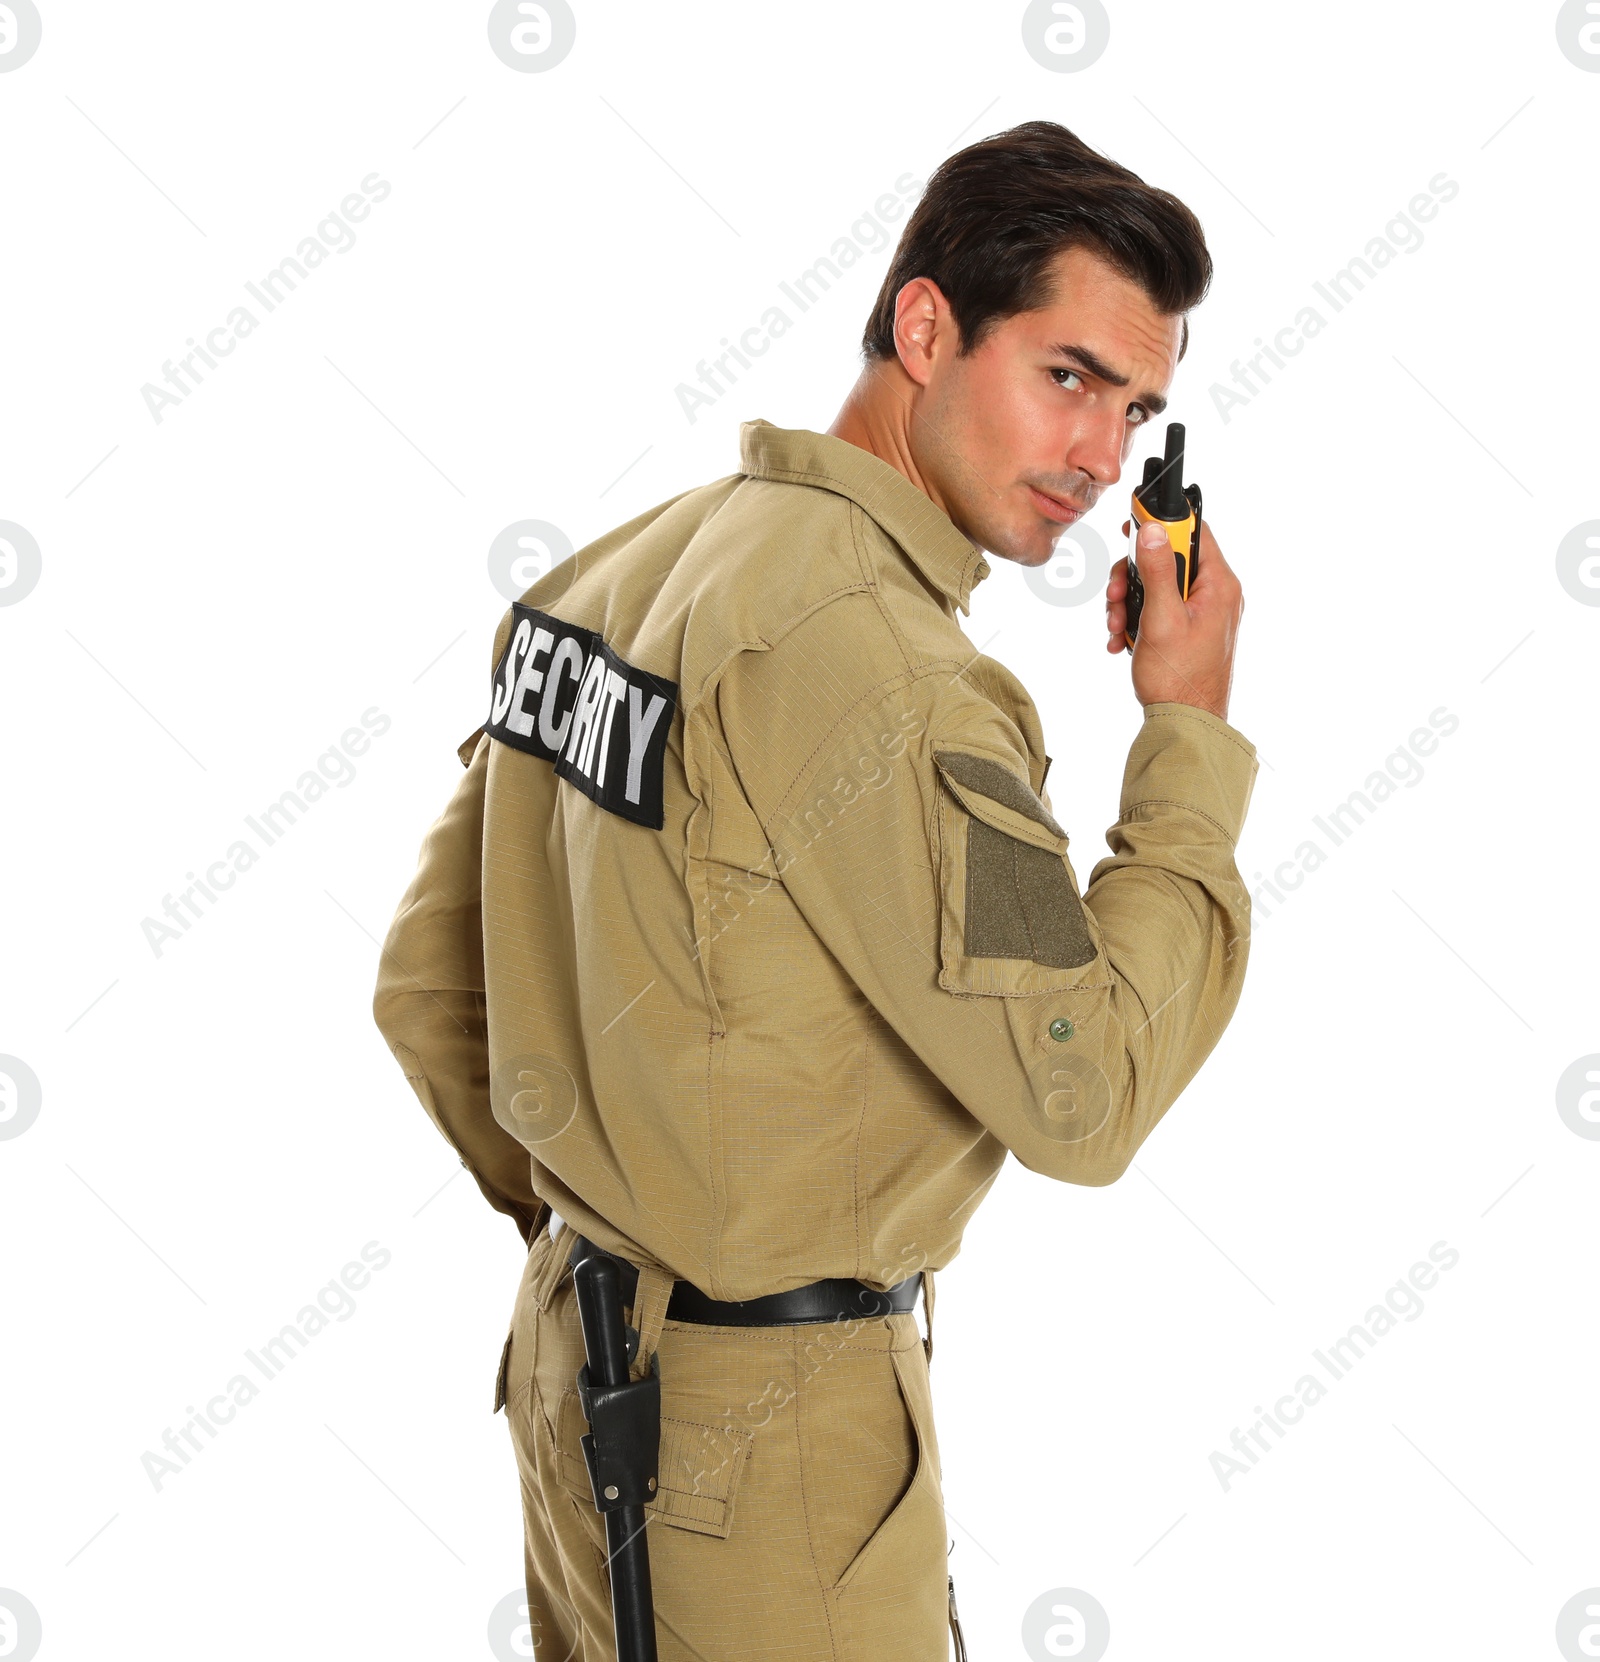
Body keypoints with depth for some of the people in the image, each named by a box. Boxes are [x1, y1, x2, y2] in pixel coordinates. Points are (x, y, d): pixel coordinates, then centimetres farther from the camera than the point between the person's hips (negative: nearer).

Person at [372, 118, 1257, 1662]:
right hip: (766, 1421, -8)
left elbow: (424, 986, 9)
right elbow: (1086, 1093, -22)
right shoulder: (869, 651, -23)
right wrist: (1192, 735, -12)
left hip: (576, 1346, 9)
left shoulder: (617, 568, 4)